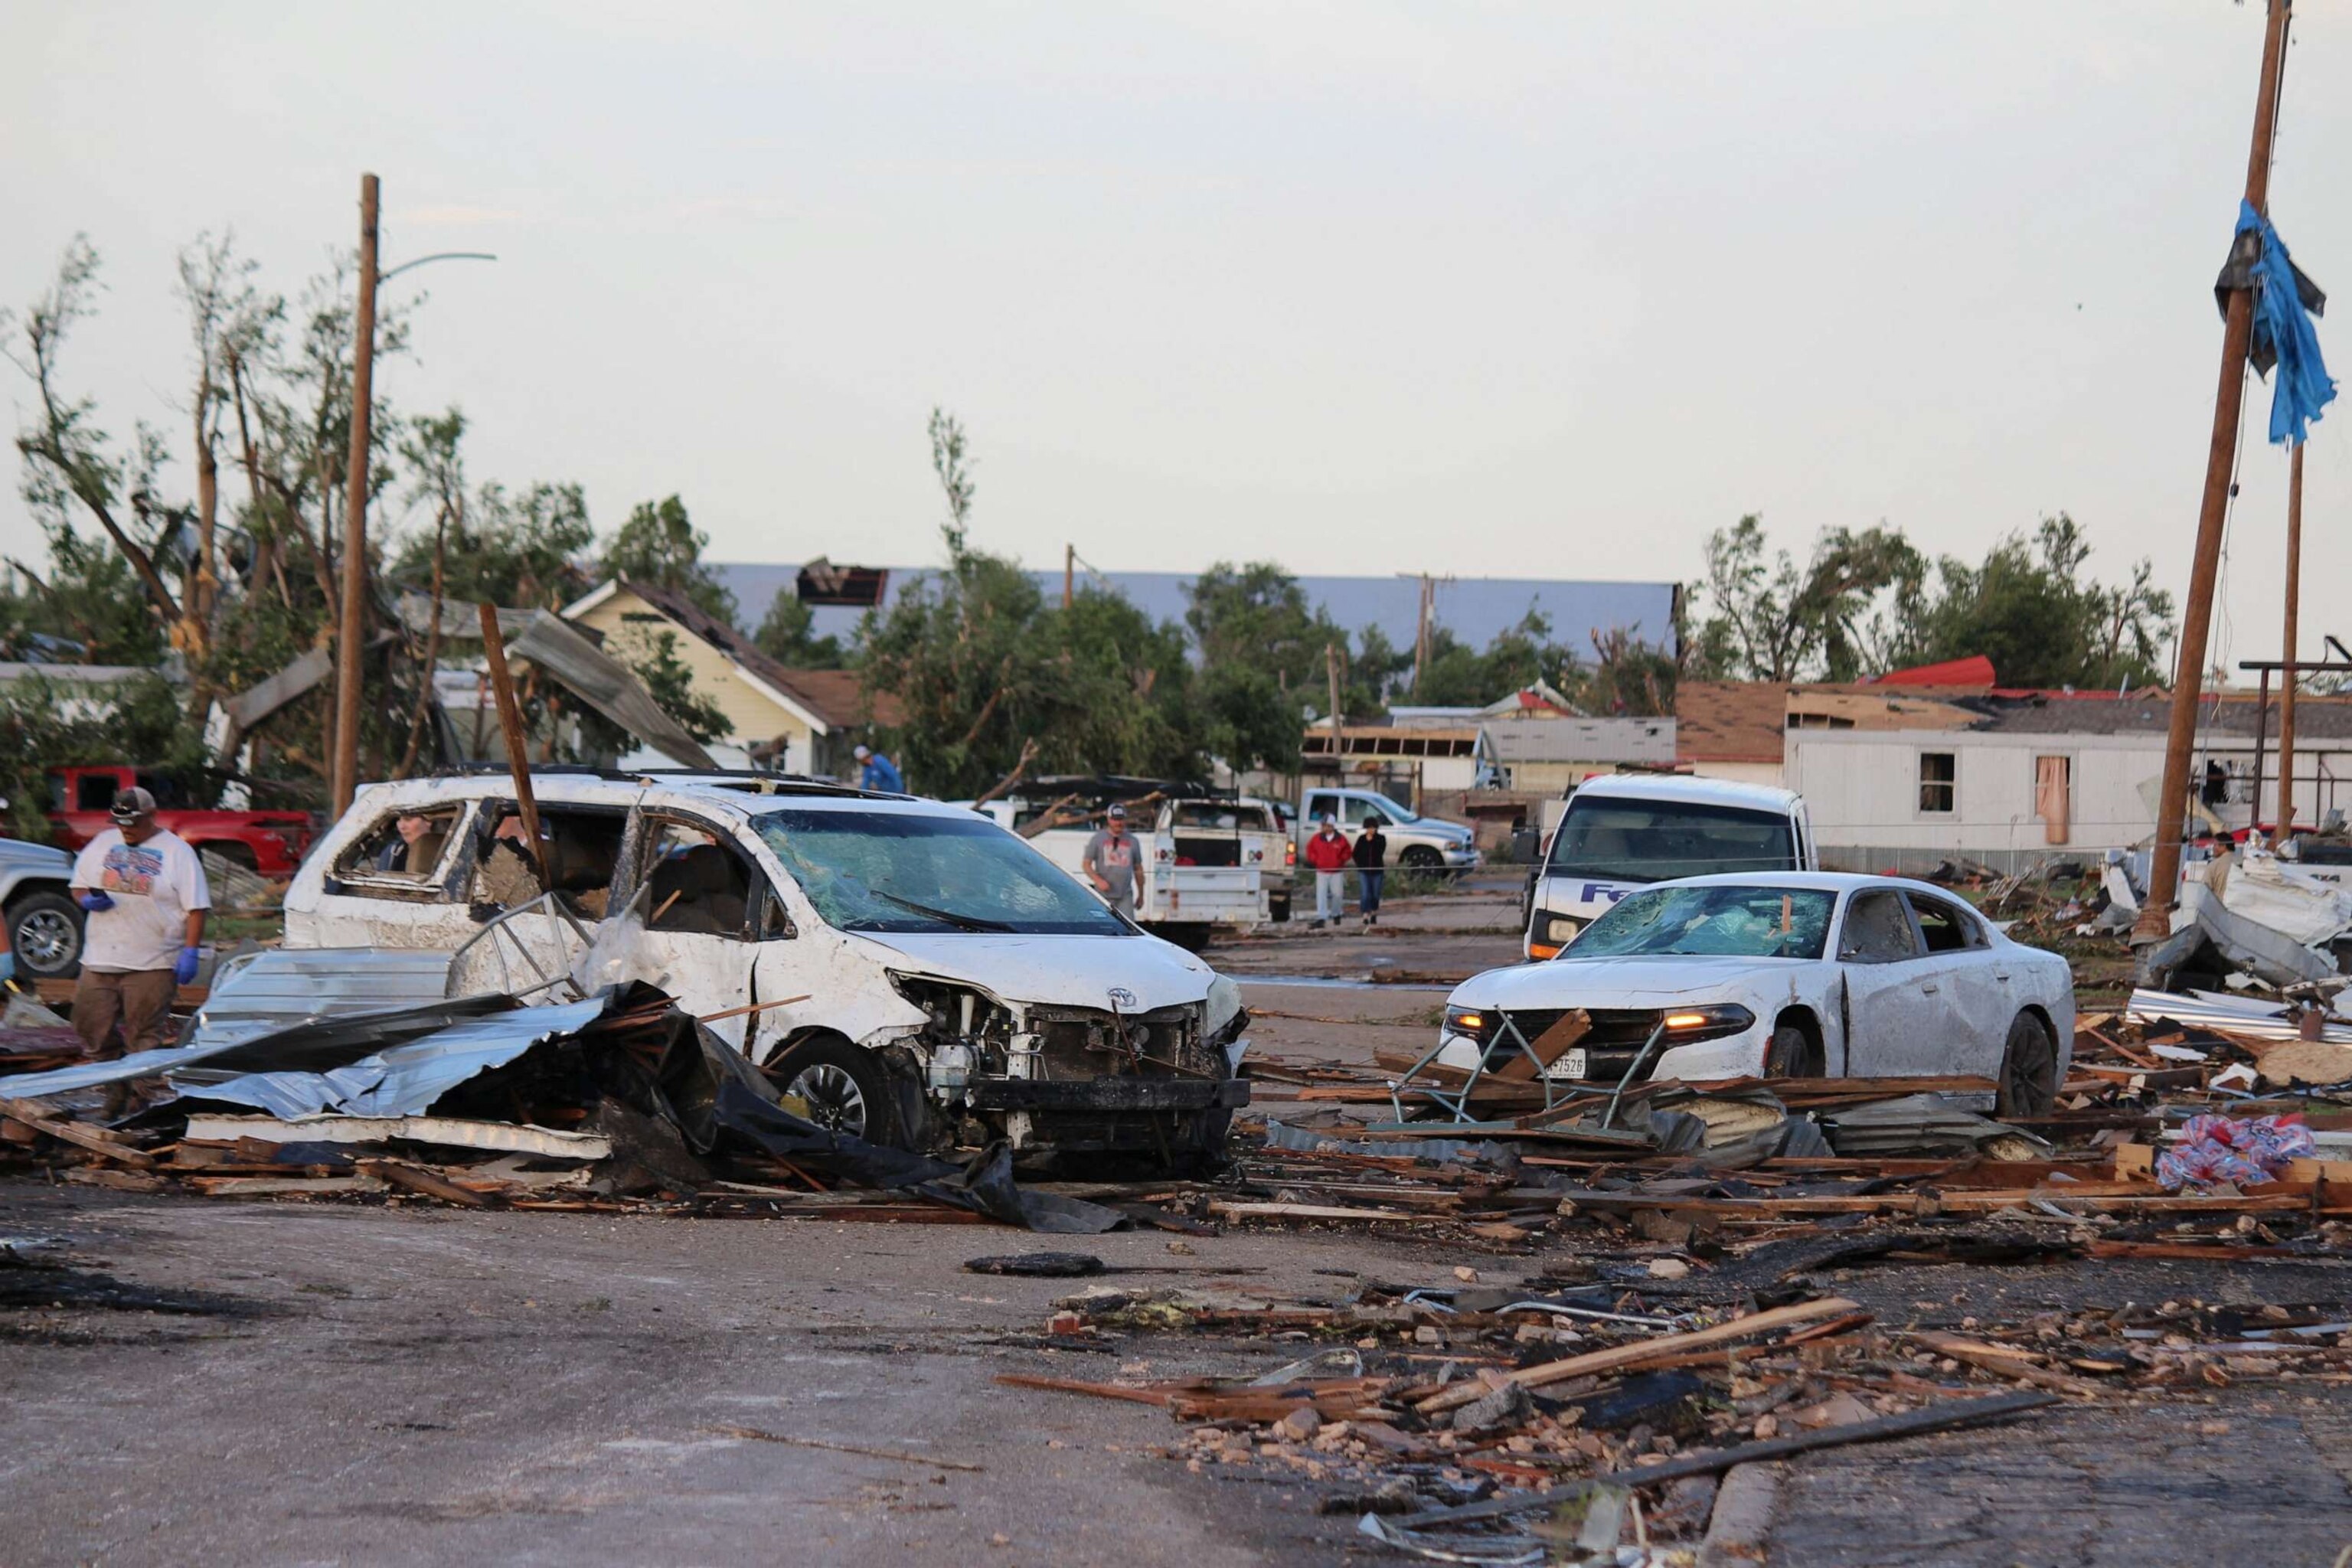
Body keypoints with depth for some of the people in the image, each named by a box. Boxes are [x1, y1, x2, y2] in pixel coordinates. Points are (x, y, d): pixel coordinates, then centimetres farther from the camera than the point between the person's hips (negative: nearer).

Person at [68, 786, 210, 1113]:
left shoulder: (177, 851, -1)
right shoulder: (102, 844, 12)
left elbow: (196, 907, -3)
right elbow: (77, 887, 20)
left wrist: (190, 952, -12)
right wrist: (88, 900, -4)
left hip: (153, 964, -5)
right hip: (99, 961, 5)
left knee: (144, 1039, -3)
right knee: (93, 1034, 6)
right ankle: (111, 1093, 20)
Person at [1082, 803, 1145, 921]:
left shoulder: (1132, 841, 12)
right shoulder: (1097, 839, 4)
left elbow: (1138, 869, 17)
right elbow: (1086, 864, 2)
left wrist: (1140, 894, 15)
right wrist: (1098, 880, -14)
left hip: (1125, 895, 1)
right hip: (1104, 894, -1)